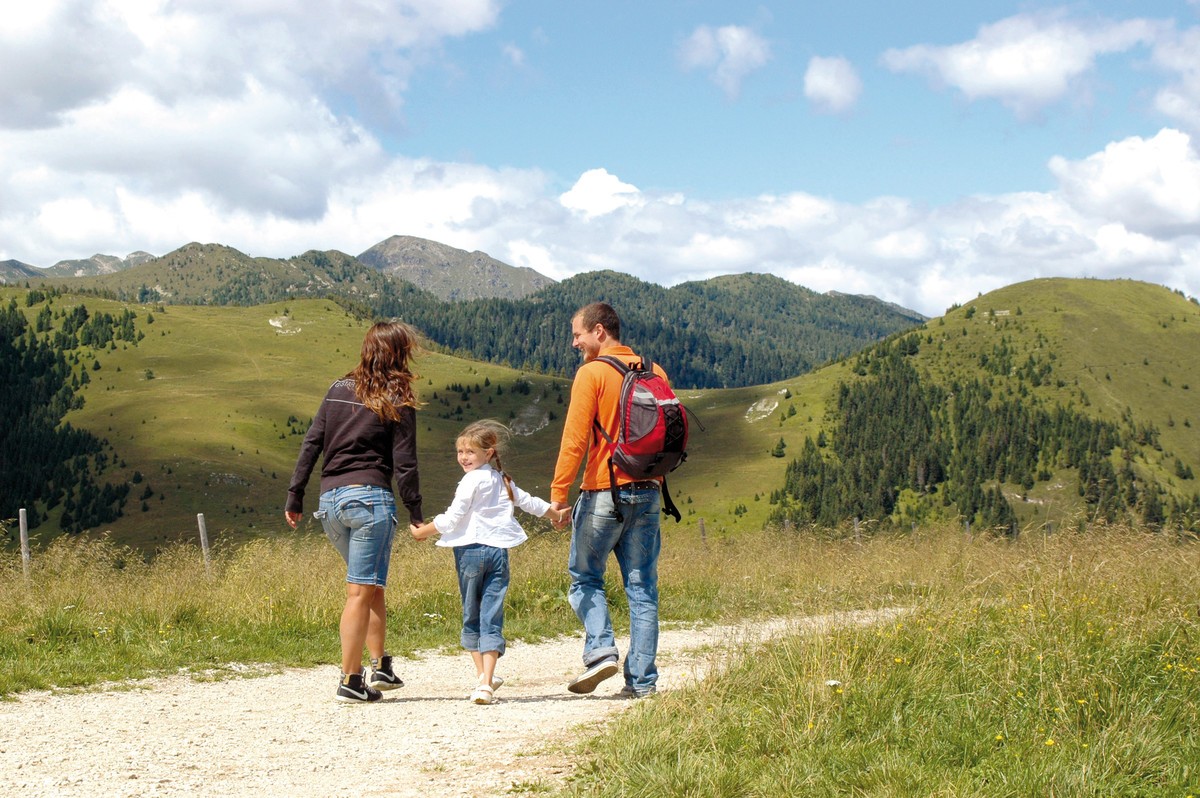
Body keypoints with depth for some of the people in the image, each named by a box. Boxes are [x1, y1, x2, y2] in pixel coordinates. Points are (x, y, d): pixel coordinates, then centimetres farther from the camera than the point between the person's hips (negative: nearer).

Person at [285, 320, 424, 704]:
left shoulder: (338, 390, 11)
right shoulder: (397, 403, -3)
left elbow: (310, 445, 9)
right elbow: (404, 465, -6)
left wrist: (294, 498, 12)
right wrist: (417, 516, 0)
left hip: (330, 500, 6)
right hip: (370, 499, -6)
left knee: (371, 585, 20)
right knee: (361, 592, -3)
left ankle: (380, 667, 19)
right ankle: (350, 681, -3)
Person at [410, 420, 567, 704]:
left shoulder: (471, 480, -7)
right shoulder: (502, 480, 14)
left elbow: (452, 519, -10)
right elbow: (528, 501, 28)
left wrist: (423, 531, 3)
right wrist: (555, 513, 46)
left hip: (471, 549, -5)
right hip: (498, 551, 5)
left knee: (471, 617, 10)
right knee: (492, 618, -1)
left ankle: (483, 675, 14)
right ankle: (486, 682, -10)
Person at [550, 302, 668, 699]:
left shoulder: (592, 373, -8)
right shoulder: (655, 373, 9)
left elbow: (575, 439, -14)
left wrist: (559, 492, -13)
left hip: (603, 491, -5)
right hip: (647, 492, 5)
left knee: (585, 576, 10)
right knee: (642, 587, 6)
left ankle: (600, 650, -8)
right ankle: (641, 679, 5)